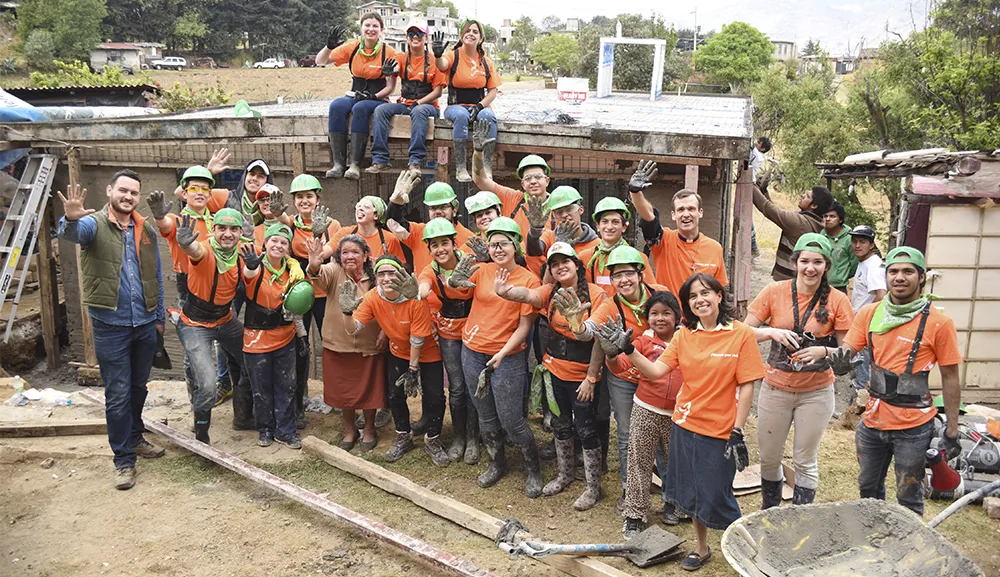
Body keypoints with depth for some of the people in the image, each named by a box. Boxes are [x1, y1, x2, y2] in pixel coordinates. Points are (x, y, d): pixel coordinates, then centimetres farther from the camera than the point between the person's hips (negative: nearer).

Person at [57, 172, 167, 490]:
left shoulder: (146, 231, 7)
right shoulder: (94, 224, -7)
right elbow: (72, 234, -32)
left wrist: (160, 317, 12)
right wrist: (71, 219, -55)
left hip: (145, 323, 4)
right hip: (111, 325, -4)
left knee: (138, 388, 18)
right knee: (117, 395, 1)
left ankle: (135, 438, 37)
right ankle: (124, 459, 12)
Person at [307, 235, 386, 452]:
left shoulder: (375, 277, -7)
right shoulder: (334, 271, -9)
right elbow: (321, 276, -31)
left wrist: (385, 331, -11)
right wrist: (314, 266, -53)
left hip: (369, 345, -1)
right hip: (338, 344, 1)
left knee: (369, 390, 10)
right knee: (343, 389, 15)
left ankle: (369, 430, 33)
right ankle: (350, 430, 36)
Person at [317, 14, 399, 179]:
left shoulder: (388, 52, -2)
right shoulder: (352, 47, 5)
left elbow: (391, 86, -2)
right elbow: (320, 62, 5)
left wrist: (374, 96, -18)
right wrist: (329, 46, -14)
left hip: (377, 98, -3)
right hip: (354, 95, 3)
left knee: (360, 108, -37)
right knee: (336, 106, -30)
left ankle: (355, 164, -39)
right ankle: (338, 164, -34)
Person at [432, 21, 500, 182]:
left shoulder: (486, 61, 9)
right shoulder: (454, 55, 1)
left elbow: (493, 91, 7)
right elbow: (442, 65, -23)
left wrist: (479, 106, -12)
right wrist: (438, 55, -48)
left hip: (480, 106, 2)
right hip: (456, 106, -2)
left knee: (488, 116, -32)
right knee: (461, 115, -36)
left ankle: (487, 168, -30)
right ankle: (461, 168, -33)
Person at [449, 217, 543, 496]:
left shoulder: (529, 280, -9)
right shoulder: (483, 271, -1)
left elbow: (524, 326, -9)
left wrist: (501, 354, -19)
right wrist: (456, 278, -26)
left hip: (508, 357, -4)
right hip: (473, 351, 4)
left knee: (511, 420, -2)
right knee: (486, 416, 16)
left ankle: (534, 470, 21)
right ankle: (497, 464, 37)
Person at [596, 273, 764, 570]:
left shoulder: (741, 334, -10)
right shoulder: (684, 336, 1)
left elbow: (746, 386, -10)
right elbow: (656, 371, -6)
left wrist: (738, 432, -12)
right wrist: (628, 350, -18)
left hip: (720, 431, -4)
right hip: (685, 424, 4)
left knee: (716, 498, 3)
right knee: (692, 492, 17)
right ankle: (702, 548, 38)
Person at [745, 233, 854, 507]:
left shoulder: (837, 300, -6)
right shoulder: (775, 292, -5)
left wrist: (824, 351, -22)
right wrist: (773, 332, -22)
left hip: (816, 392, -1)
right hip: (776, 388, 1)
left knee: (805, 461, 11)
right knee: (769, 458, 13)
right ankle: (769, 512, 36)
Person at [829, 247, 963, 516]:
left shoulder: (939, 323, -11)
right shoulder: (869, 314, 0)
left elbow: (950, 379, -6)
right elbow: (846, 351, -2)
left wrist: (952, 432, -5)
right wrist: (840, 361, -27)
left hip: (914, 426, -4)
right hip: (873, 420, 4)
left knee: (908, 499, 10)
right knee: (868, 488, 22)